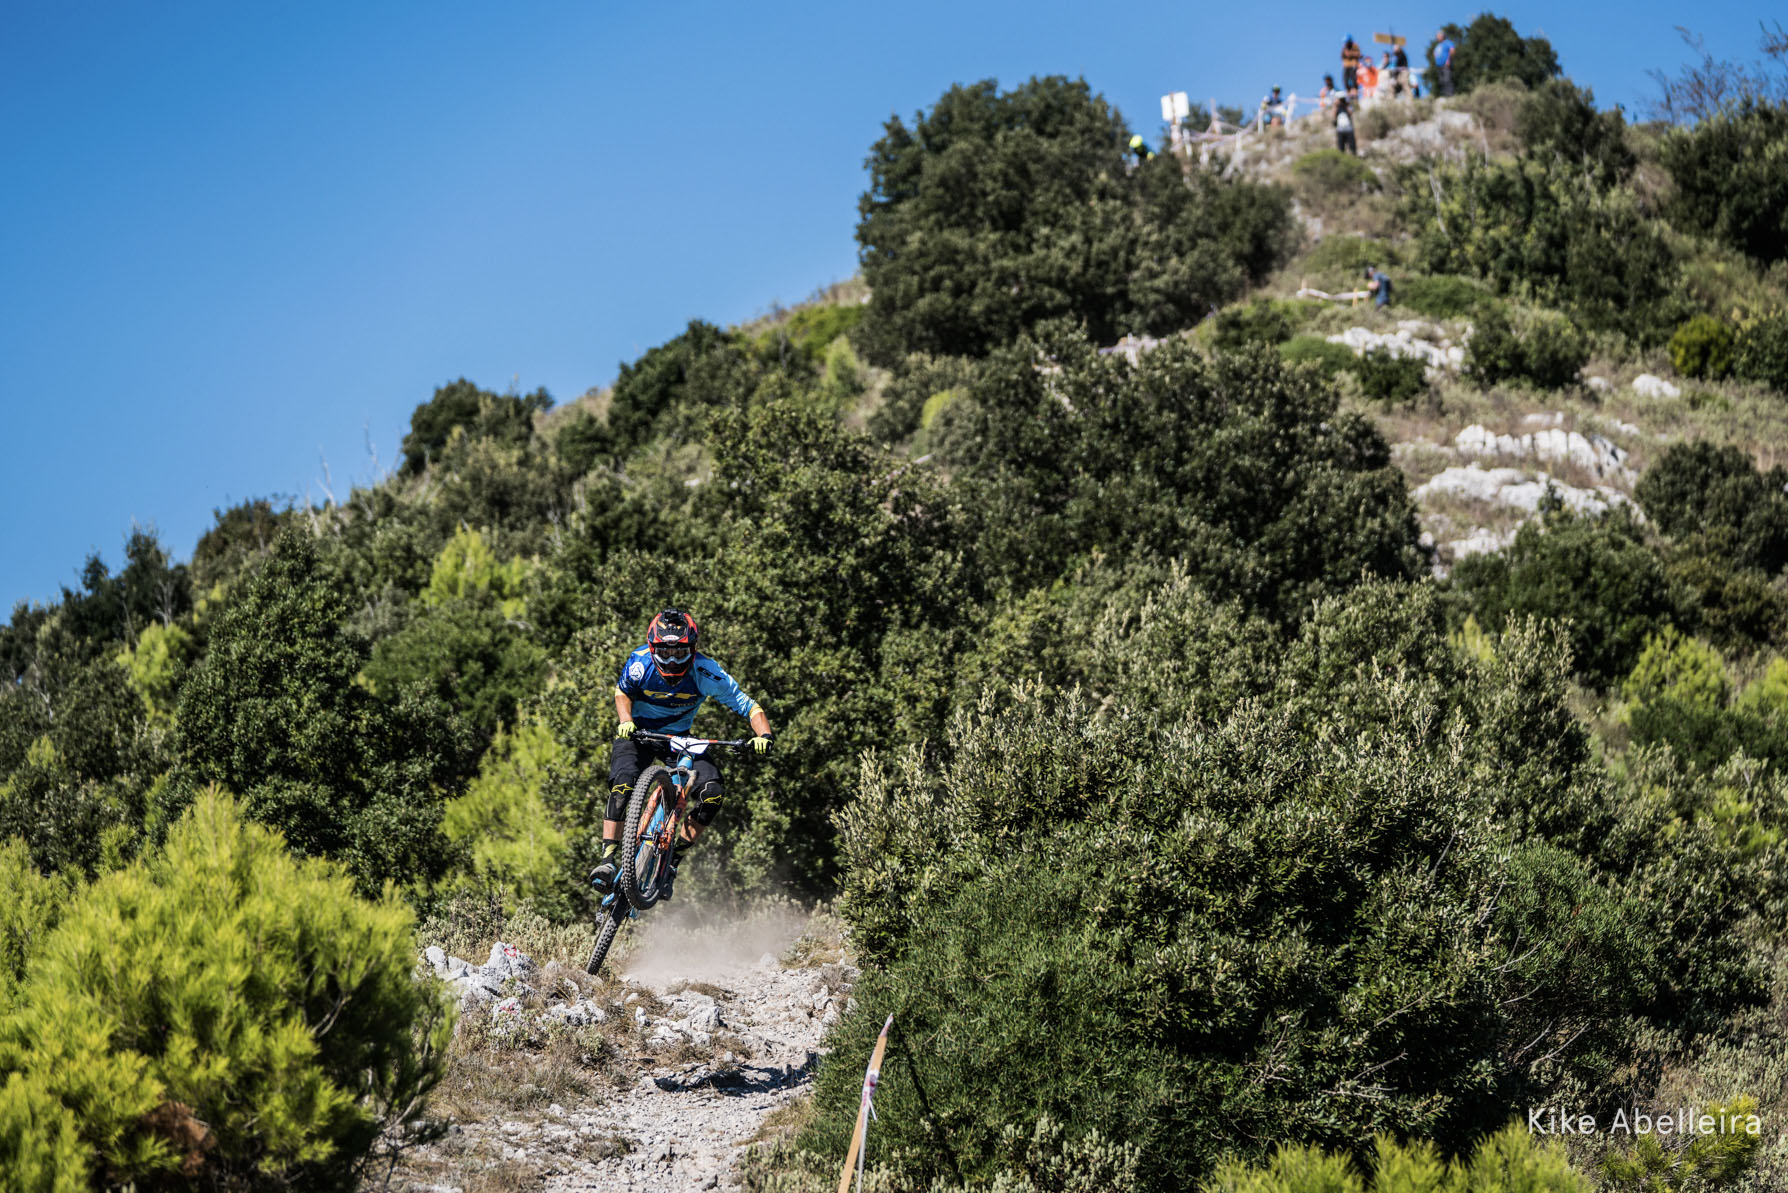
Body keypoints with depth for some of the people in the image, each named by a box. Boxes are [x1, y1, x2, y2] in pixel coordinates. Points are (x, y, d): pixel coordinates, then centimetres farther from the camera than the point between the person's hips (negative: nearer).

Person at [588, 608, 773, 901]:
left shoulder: (706, 673, -24)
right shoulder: (640, 664, -23)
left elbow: (746, 704, -21)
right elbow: (623, 691, -3)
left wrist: (763, 735, -39)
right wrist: (625, 720, -23)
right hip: (637, 732, -1)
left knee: (713, 791, -21)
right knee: (623, 783, -31)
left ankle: (672, 861, -10)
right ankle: (608, 858, -26)